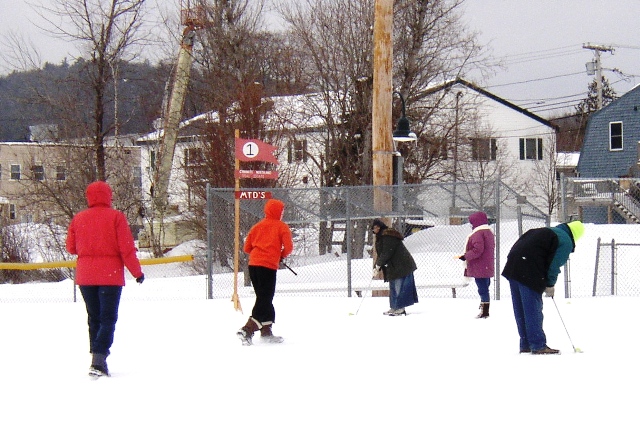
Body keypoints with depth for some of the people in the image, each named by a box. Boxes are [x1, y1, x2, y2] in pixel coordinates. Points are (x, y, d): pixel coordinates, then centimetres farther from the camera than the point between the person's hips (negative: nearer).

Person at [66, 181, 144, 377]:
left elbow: (71, 247, 9)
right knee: (108, 318, -2)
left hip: (85, 276, 4)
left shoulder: (78, 219, 3)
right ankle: (99, 360, -17)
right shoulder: (116, 217, -7)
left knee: (94, 318, 15)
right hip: (110, 275, -4)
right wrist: (137, 271, -1)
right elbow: (126, 248, -10)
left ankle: (97, 360, 15)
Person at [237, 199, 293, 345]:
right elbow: (288, 247, -7)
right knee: (265, 299, -4)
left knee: (263, 298, 17)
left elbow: (247, 248, 16)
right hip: (268, 266, -6)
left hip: (253, 264, 6)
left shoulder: (257, 226, 15)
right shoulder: (282, 227, 2)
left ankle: (266, 331, 22)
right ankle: (247, 330, -17)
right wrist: (281, 256, 12)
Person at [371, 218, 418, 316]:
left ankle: (400, 308, -11)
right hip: (393, 267, 11)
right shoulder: (380, 237, 18)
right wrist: (376, 268, 8)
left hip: (401, 266, -11)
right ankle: (394, 307, 19)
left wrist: (378, 265, -12)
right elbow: (380, 254, 18)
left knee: (399, 287, -10)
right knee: (393, 287, 13)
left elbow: (386, 253, -20)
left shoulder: (388, 236, -15)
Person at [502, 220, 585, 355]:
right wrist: (550, 285, 5)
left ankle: (526, 344, 20)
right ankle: (538, 345, -3)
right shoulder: (566, 241, -2)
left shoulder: (550, 232, 26)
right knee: (533, 309, -5)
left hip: (513, 267, 9)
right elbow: (554, 264, -8)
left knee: (520, 309, 13)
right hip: (528, 272, -9)